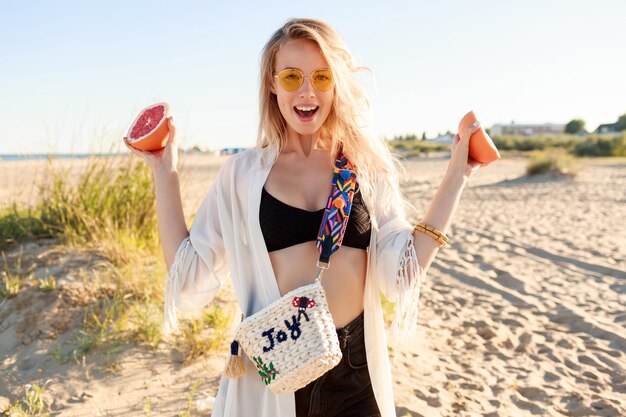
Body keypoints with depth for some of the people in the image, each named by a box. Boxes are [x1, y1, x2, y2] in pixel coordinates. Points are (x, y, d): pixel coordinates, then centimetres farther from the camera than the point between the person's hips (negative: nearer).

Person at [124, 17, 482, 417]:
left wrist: (455, 177, -5)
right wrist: (165, 173, -4)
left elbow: (401, 274, -7)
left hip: (355, 371, 1)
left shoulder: (368, 167, -2)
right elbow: (190, 277, -4)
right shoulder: (243, 172, -3)